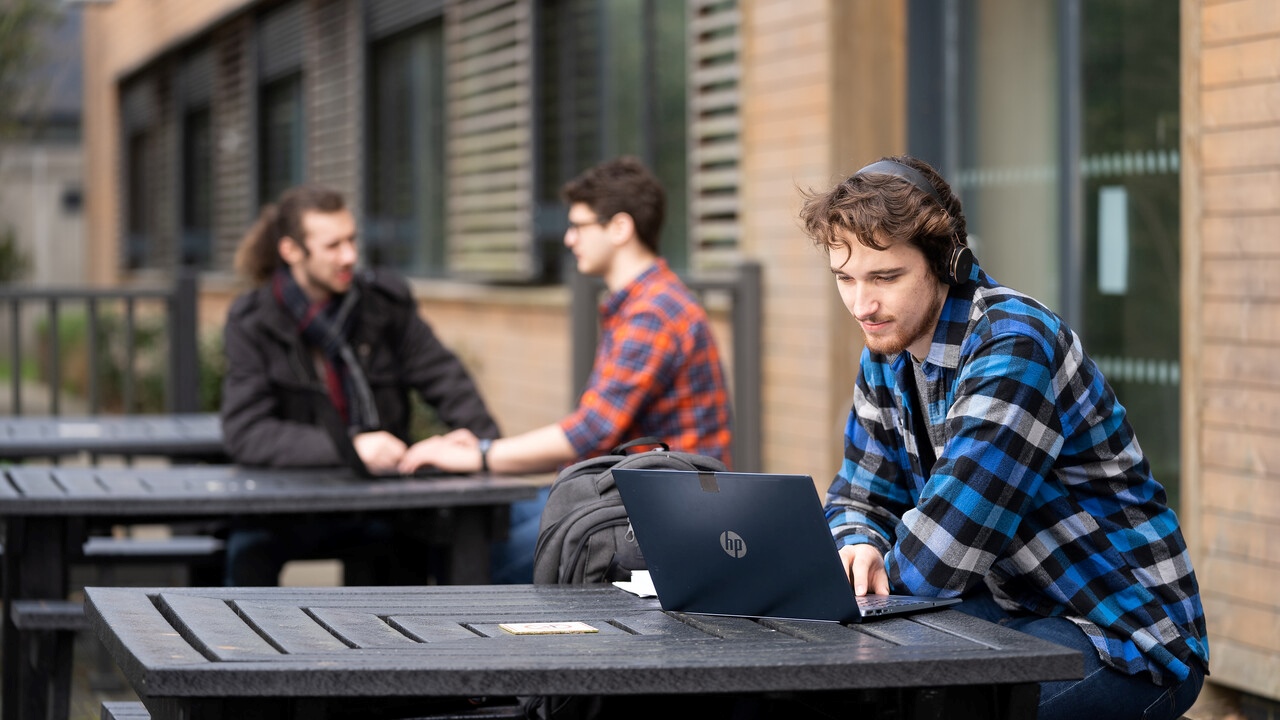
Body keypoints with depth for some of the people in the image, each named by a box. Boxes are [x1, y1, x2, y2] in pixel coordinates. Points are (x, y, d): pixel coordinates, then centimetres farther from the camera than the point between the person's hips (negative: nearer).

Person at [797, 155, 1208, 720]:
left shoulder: (1015, 348, -23)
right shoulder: (886, 357, 5)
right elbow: (859, 498, 10)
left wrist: (886, 573, -10)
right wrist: (858, 546, -12)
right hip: (1012, 612, 8)